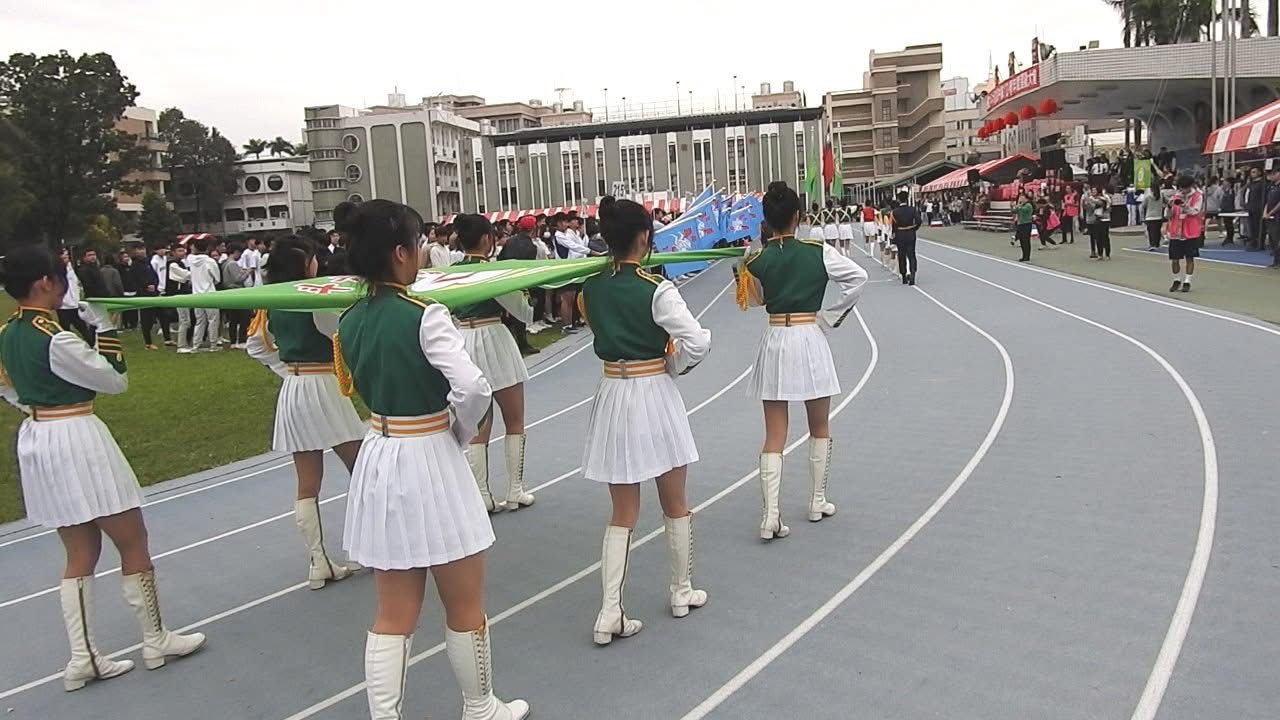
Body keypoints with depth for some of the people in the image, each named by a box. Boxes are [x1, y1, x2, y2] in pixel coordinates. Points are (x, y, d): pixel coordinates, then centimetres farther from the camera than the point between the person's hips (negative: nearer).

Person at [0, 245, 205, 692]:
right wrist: (105, 327, -6)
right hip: (75, 439, -9)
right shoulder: (53, 337, -20)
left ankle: (83, 658, 17)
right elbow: (116, 379, -11)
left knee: (81, 554, 15)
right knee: (133, 543, 5)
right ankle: (155, 641, 17)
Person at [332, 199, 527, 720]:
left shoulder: (349, 322, 3)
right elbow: (474, 388, -25)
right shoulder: (424, 317, -18)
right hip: (428, 462, -6)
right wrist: (460, 432, -8)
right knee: (465, 607, 14)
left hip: (377, 462, 6)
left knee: (394, 616, 14)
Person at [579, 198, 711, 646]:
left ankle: (610, 614, 4)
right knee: (675, 505, 17)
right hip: (654, 395, -4)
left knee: (622, 514, 11)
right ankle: (682, 592, 32)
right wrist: (673, 366, -1)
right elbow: (697, 342, -19)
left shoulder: (590, 290, -1)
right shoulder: (656, 290, -15)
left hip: (612, 395, 4)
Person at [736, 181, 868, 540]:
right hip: (810, 337, -1)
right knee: (819, 428, 19)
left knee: (774, 436, 4)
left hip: (775, 341, 1)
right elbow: (858, 277, -11)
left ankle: (771, 517, -5)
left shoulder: (757, 261, -3)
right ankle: (818, 503, 29)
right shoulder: (817, 252, -7)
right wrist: (831, 316, -4)